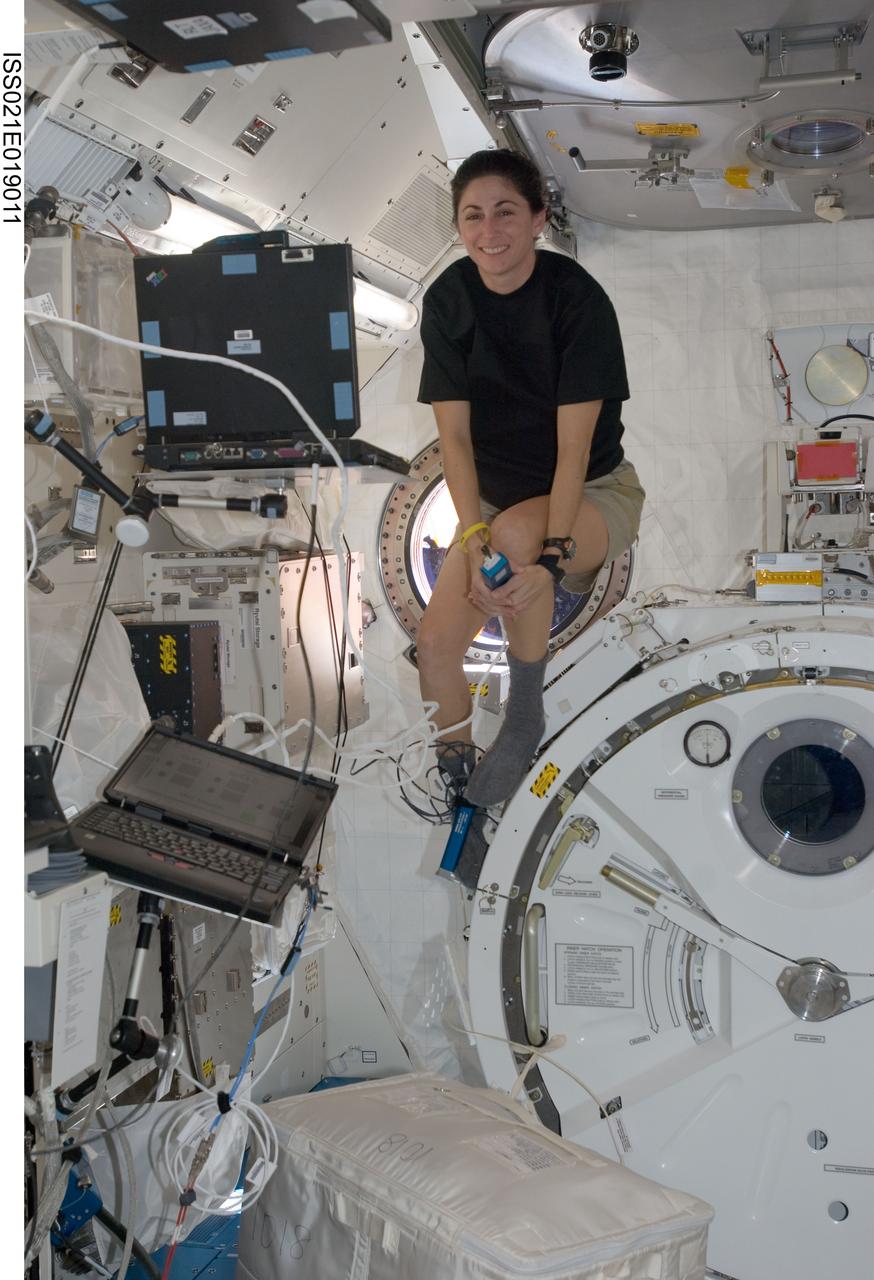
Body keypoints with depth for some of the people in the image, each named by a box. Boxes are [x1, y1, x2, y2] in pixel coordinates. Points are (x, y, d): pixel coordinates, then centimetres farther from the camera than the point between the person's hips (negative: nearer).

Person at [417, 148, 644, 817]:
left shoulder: (577, 297, -17)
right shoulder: (448, 299, -5)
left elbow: (574, 443, -22)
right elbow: (454, 433, -8)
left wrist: (550, 556, -34)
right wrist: (472, 537, -23)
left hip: (595, 493, -4)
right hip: (494, 497, 4)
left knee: (517, 531, -38)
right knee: (437, 640, -17)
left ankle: (526, 714, -17)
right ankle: (453, 776, 10)